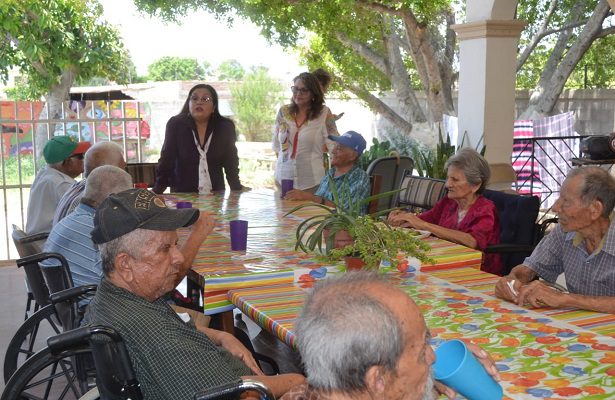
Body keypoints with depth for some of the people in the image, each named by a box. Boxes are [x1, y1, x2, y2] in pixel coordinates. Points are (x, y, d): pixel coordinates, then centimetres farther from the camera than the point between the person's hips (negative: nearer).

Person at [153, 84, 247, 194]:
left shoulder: (226, 127, 0)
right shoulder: (175, 125, -5)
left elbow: (231, 162, 7)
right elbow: (166, 160, -3)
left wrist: (238, 189, 0)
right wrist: (157, 190, -10)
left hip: (215, 195, 2)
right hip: (182, 195, -1)